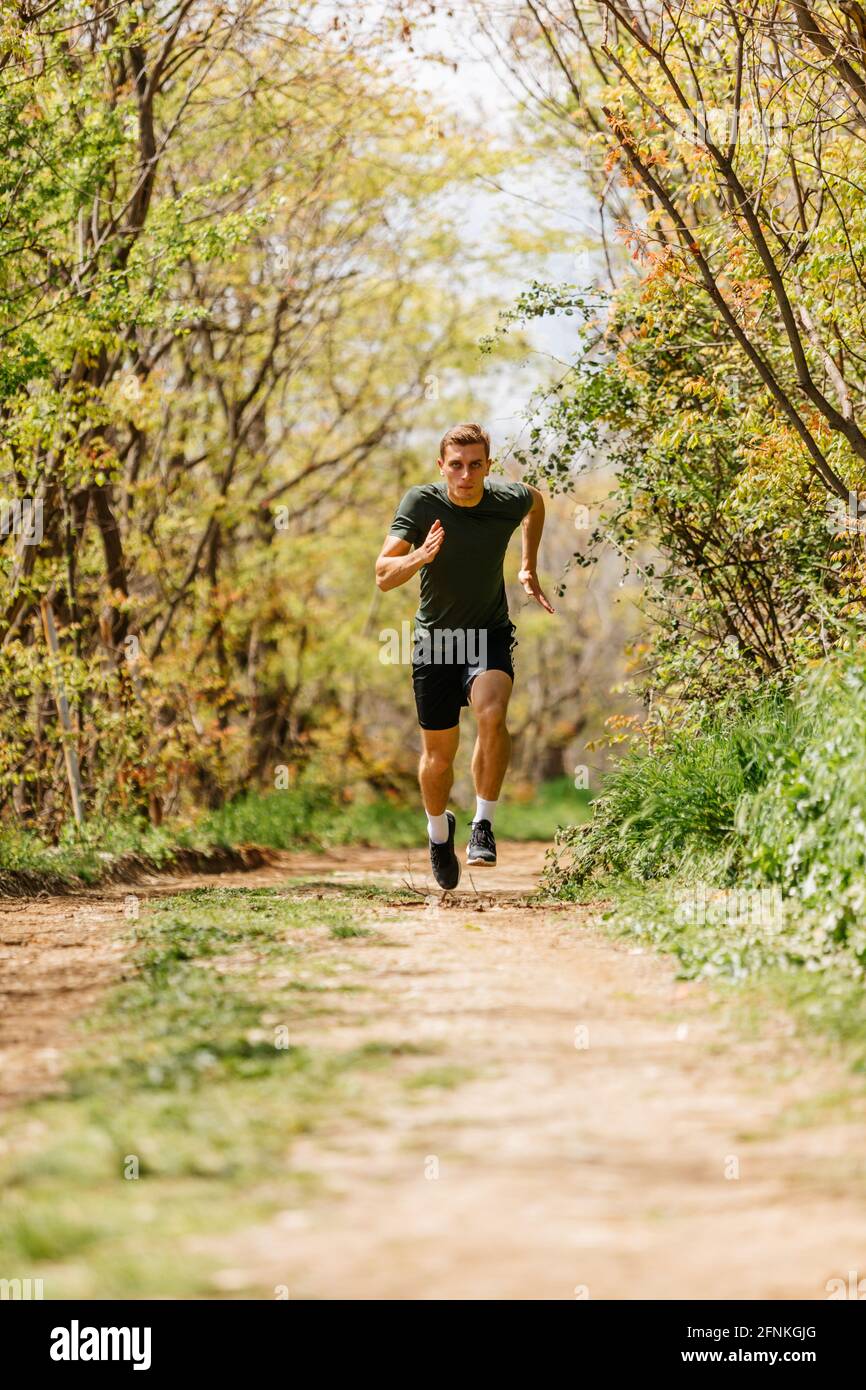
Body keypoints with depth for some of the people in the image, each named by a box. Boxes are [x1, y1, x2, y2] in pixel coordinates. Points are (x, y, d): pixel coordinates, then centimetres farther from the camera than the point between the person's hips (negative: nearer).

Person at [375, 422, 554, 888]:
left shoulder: (509, 500, -12)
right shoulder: (421, 503, -18)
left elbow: (536, 500, 16)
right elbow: (383, 575, -23)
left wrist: (529, 568, 15)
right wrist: (418, 557, -43)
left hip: (490, 635, 0)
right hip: (435, 639, 0)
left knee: (492, 714, -30)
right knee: (439, 754, 7)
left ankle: (483, 824, -17)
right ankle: (438, 830, 37)